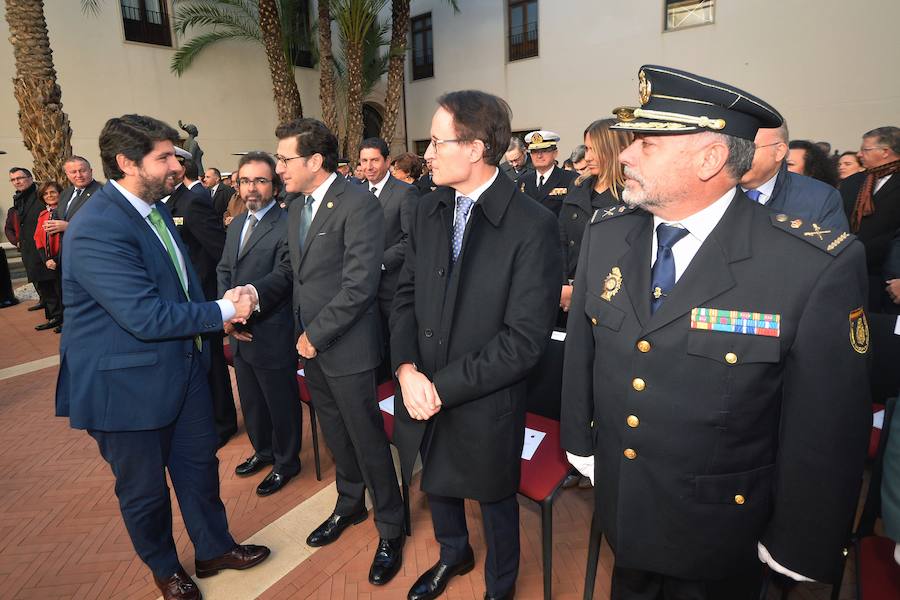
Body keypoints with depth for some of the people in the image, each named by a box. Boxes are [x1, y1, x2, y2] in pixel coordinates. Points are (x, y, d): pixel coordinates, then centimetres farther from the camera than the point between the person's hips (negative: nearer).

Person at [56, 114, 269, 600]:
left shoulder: (154, 208, 5)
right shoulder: (97, 230, -26)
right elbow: (147, 317, -29)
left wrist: (215, 312, 1)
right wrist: (223, 312, -18)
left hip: (182, 366, 8)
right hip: (127, 383, -8)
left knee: (198, 464, 20)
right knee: (144, 488, 15)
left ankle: (214, 548, 42)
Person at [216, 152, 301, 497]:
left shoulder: (286, 227, -17)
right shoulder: (237, 224, 11)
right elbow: (224, 270, 12)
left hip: (271, 335, -8)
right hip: (240, 333, 8)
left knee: (281, 404, 10)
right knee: (251, 400, 23)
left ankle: (285, 463, 32)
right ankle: (263, 451, 45)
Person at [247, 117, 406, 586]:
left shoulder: (358, 204, -17)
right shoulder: (296, 208, 11)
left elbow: (360, 284, -22)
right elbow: (292, 270, 15)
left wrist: (316, 335, -16)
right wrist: (256, 291, -3)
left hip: (346, 346, -8)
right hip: (310, 344, 8)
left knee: (367, 439, 6)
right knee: (335, 433, 22)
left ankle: (390, 529, 27)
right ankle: (350, 505, 45)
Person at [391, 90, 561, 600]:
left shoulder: (533, 226, -20)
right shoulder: (428, 211, 0)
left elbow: (525, 338, -21)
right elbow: (407, 293, 4)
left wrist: (443, 386, -20)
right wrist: (408, 368, -12)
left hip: (485, 405, -5)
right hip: (424, 396, 6)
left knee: (495, 500, 19)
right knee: (438, 484, 28)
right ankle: (453, 555, 60)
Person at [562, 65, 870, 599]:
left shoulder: (820, 266, -23)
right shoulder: (605, 234, -10)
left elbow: (827, 430, -15)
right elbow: (581, 347, 0)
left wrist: (796, 550, -6)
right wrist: (580, 443, 7)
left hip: (720, 533, -3)